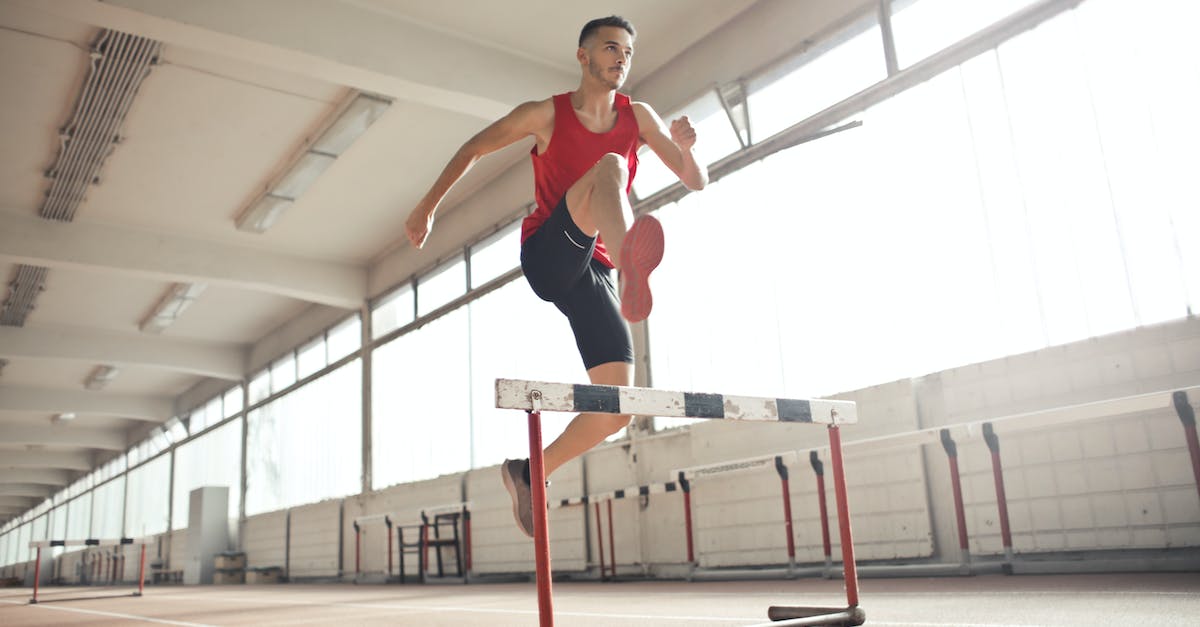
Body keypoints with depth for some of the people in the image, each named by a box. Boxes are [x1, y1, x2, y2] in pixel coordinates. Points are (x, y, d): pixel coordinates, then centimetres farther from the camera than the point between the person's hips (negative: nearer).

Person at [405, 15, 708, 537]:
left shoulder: (638, 118, 10)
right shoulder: (546, 115, 3)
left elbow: (697, 183, 7)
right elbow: (473, 149, 13)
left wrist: (685, 148, -15)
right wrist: (427, 208, 11)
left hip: (592, 273, 4)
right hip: (547, 255, -4)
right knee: (609, 165, -30)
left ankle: (529, 471, 14)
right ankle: (633, 266, -62)